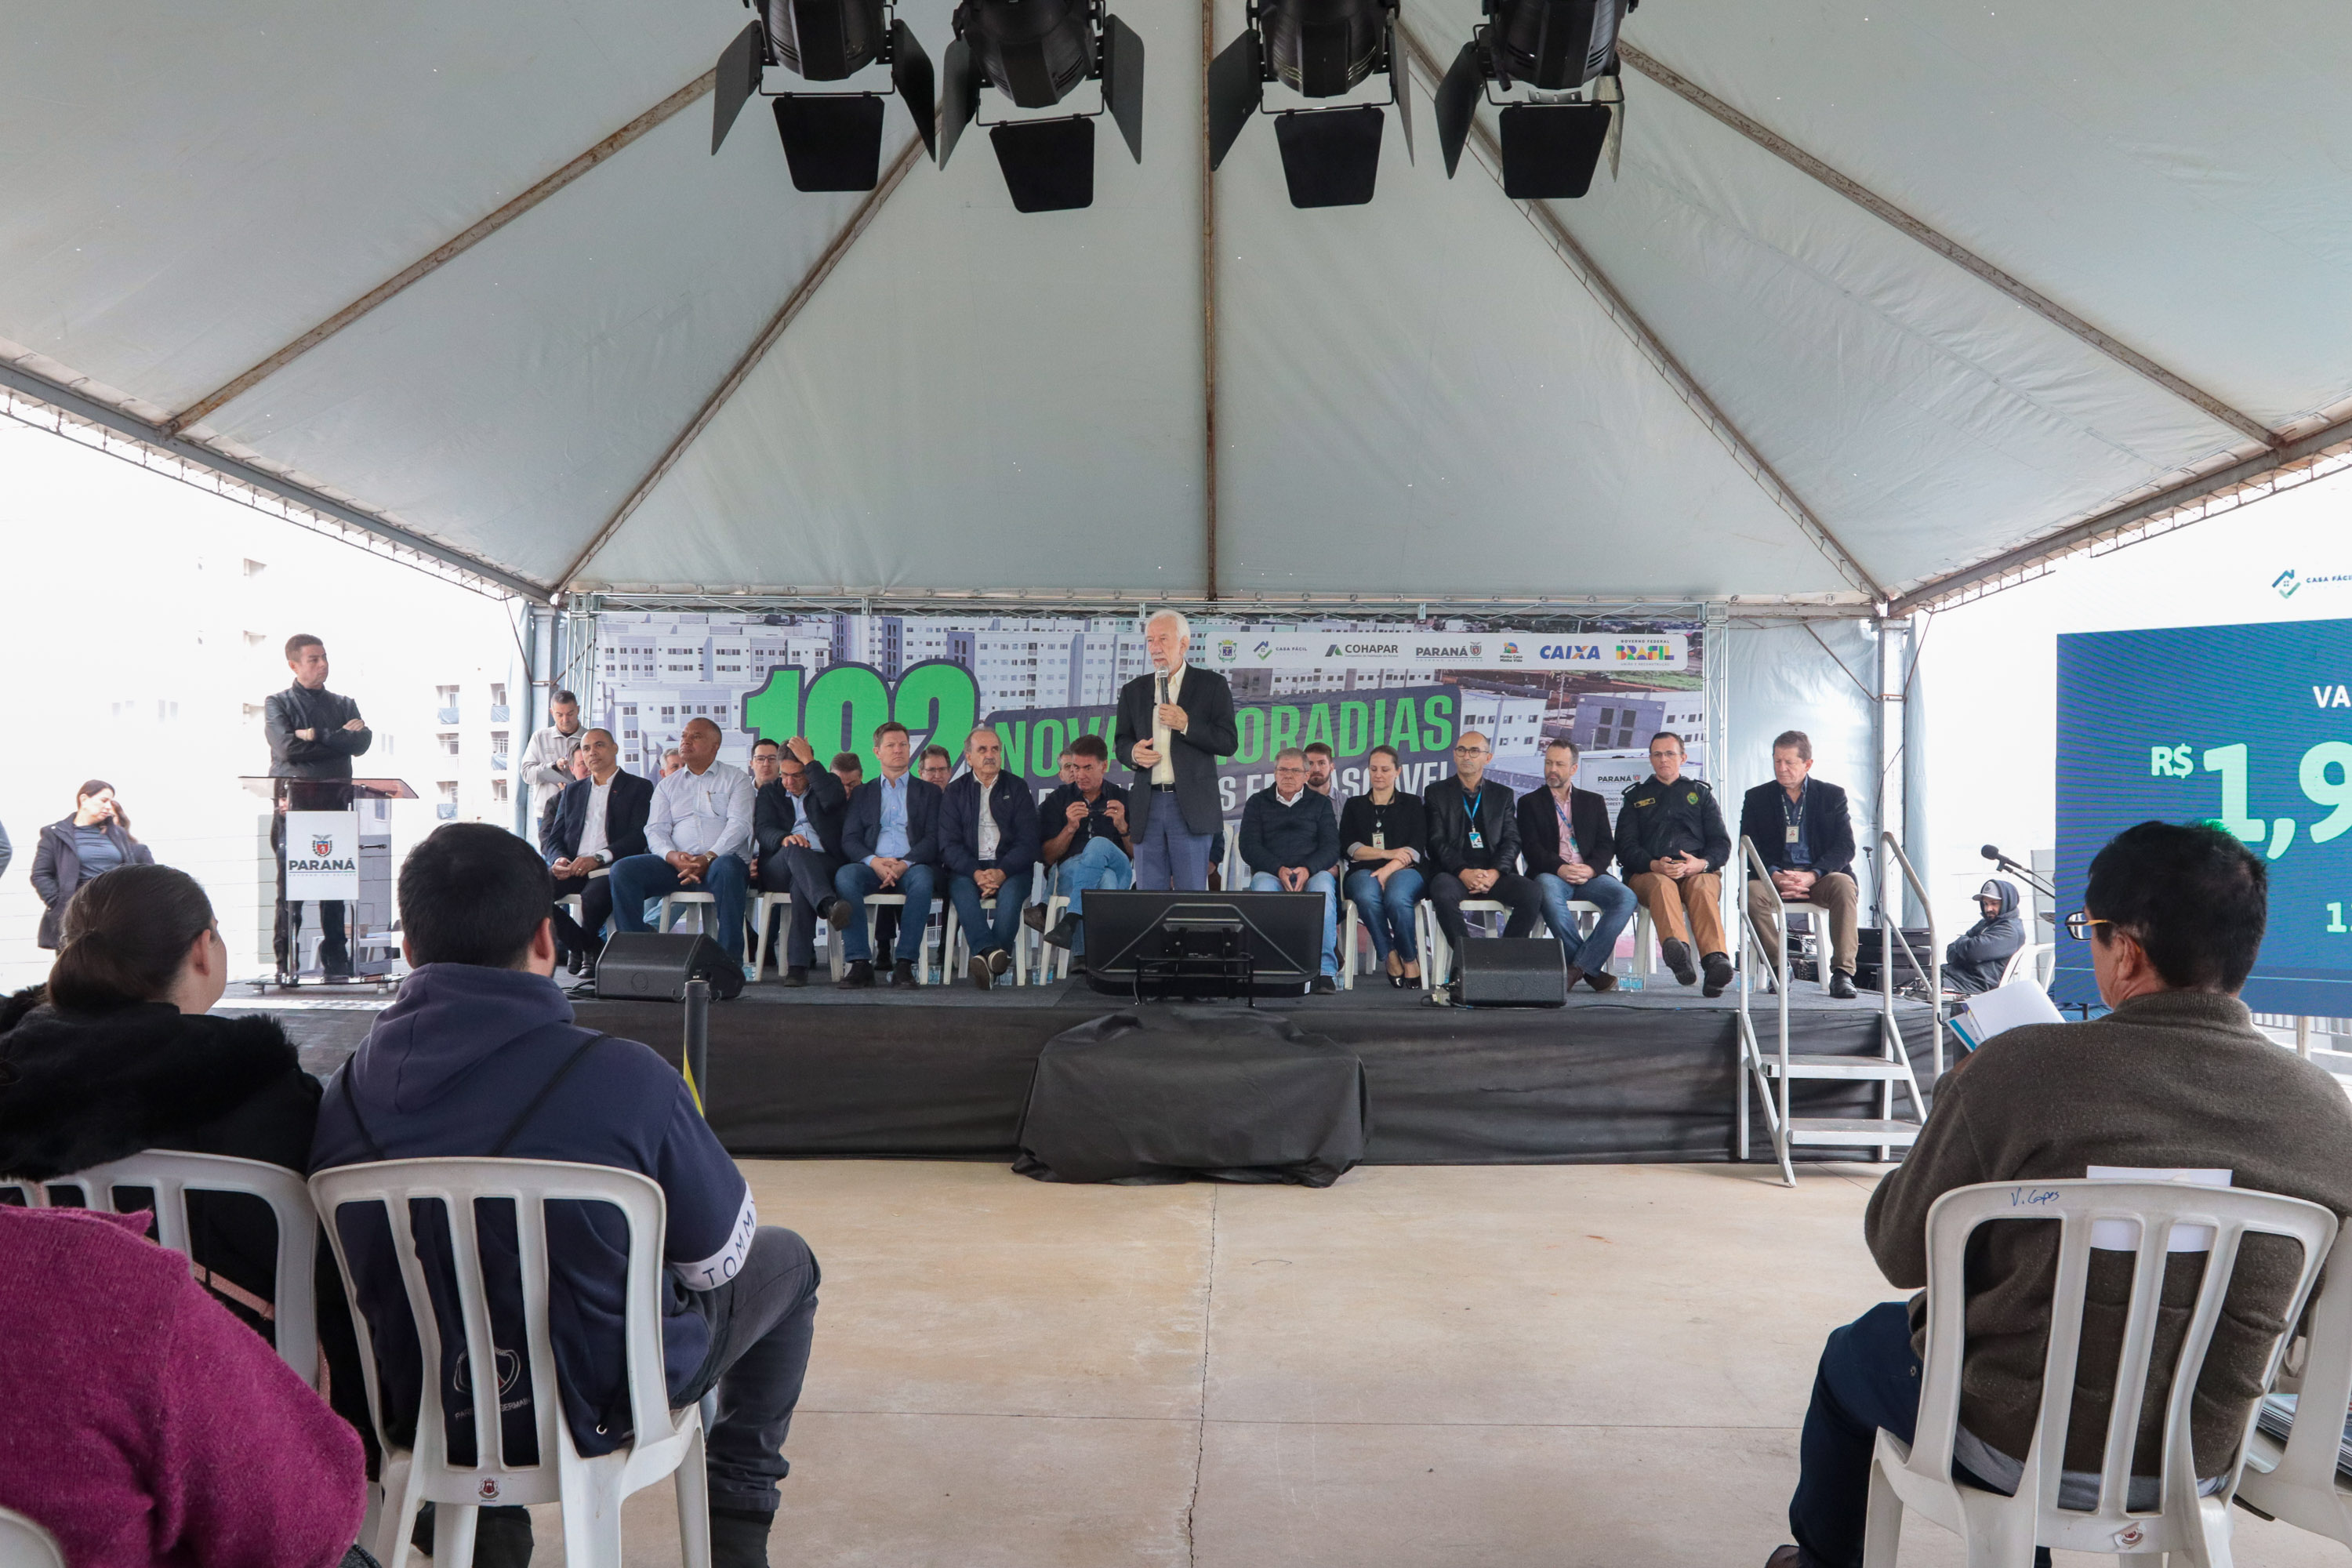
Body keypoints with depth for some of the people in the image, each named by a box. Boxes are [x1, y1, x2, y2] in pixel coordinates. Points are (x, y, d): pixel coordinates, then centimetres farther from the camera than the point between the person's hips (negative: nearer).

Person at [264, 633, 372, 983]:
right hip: (293, 802, -3)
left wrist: (316, 736, -7)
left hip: (335, 801, 3)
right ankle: (286, 963, -1)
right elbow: (287, 746, -9)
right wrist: (338, 738, -4)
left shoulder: (344, 705, 18)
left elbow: (362, 743, 0)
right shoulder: (277, 703, 8)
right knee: (289, 886, -4)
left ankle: (336, 960, 5)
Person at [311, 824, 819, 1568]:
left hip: (417, 1408, 5)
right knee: (785, 1258, 20)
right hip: (599, 1403, -4)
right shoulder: (624, 1078, -26)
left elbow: (357, 1274, 5)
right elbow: (717, 1255, -11)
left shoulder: (346, 1090, -13)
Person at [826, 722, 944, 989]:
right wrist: (874, 861, -13)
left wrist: (905, 863, -15)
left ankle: (905, 964, -38)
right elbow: (849, 840, 9)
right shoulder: (862, 793, 22)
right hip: (872, 867, 1)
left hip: (912, 868, -1)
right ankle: (860, 963, -36)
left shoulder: (929, 792, 18)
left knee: (922, 878, -37)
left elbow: (934, 838, 5)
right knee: (845, 875, -32)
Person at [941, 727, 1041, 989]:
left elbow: (1027, 842, 2)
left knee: (1011, 891, -34)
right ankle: (993, 953, -53)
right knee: (961, 888, -33)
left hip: (1009, 868, 0)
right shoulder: (955, 792, 13)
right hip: (967, 868, 0)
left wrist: (1001, 872, -17)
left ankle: (984, 957, -44)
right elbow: (949, 844, 2)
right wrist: (976, 873, -18)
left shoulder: (1017, 788, 11)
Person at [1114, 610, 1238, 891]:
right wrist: (1133, 753, -4)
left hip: (1190, 806, -3)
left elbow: (1229, 742, -1)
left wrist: (1187, 725, -14)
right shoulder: (1133, 691, 16)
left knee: (1192, 895, -4)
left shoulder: (1211, 684, 4)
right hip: (1147, 806, 4)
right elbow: (1122, 743, 19)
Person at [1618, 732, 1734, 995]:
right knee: (1662, 886, -38)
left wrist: (1702, 863, -10)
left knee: (1702, 888, -36)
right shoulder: (1636, 796, 25)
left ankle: (1716, 960, -59)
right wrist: (1655, 865, -12)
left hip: (1698, 871, 1)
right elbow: (1626, 846, 10)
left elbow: (1721, 843, 14)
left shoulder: (1700, 793, 27)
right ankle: (1676, 948, -66)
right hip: (1648, 873, 0)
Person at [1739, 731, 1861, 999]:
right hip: (1774, 875, 0)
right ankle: (1779, 966, -20)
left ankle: (1842, 973, -31)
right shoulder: (1757, 798, 11)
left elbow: (1845, 847, -1)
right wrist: (1775, 876, -18)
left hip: (1819, 877, 0)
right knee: (1752, 891, -32)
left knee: (1845, 885, -33)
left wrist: (1812, 876, -19)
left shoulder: (1832, 795, 9)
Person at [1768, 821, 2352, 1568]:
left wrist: (1956, 1104, 3)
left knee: (1853, 1351, 27)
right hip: (2198, 1463, 5)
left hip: (2009, 1447, -4)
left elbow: (1900, 1252, -13)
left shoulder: (2021, 1067, -25)